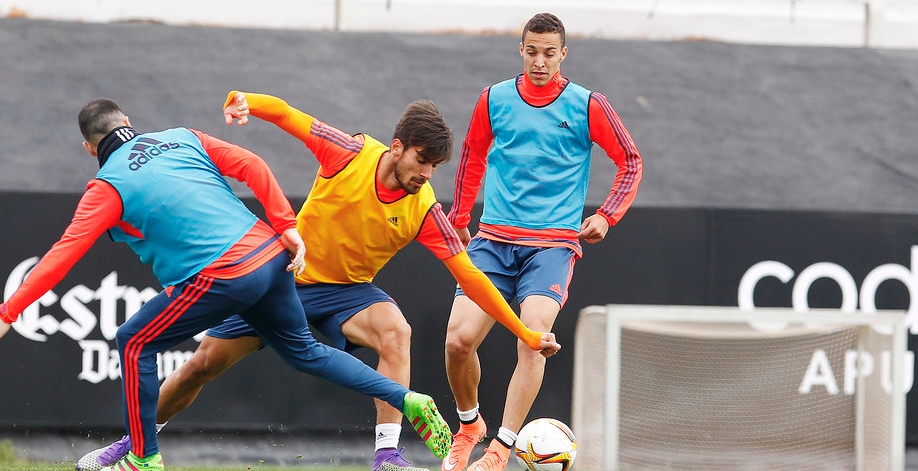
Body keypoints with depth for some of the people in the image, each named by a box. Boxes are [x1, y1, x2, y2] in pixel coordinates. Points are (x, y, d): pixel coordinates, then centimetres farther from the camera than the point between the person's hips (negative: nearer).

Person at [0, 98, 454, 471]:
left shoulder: (107, 187, 0)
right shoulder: (182, 138, 15)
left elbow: (64, 254, -7)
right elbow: (251, 166, 6)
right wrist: (286, 226, 7)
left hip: (221, 278, -7)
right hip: (270, 256, 7)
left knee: (135, 344, 9)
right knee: (303, 350, 25)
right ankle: (408, 401, 21)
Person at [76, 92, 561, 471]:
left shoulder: (424, 210, -19)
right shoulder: (351, 154, -21)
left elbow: (468, 275, -18)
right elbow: (285, 114, -13)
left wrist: (526, 333, -21)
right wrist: (245, 100, -35)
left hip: (347, 291, 0)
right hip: (284, 276, 0)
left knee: (395, 332, -32)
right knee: (204, 364, 4)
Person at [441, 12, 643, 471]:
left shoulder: (586, 106, 0)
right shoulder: (494, 99, 7)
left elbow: (630, 162, 7)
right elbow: (472, 155, 23)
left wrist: (606, 216, -5)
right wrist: (459, 218, 22)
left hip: (553, 242, -2)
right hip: (494, 239, 2)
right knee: (458, 339, -11)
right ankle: (468, 425, 16)